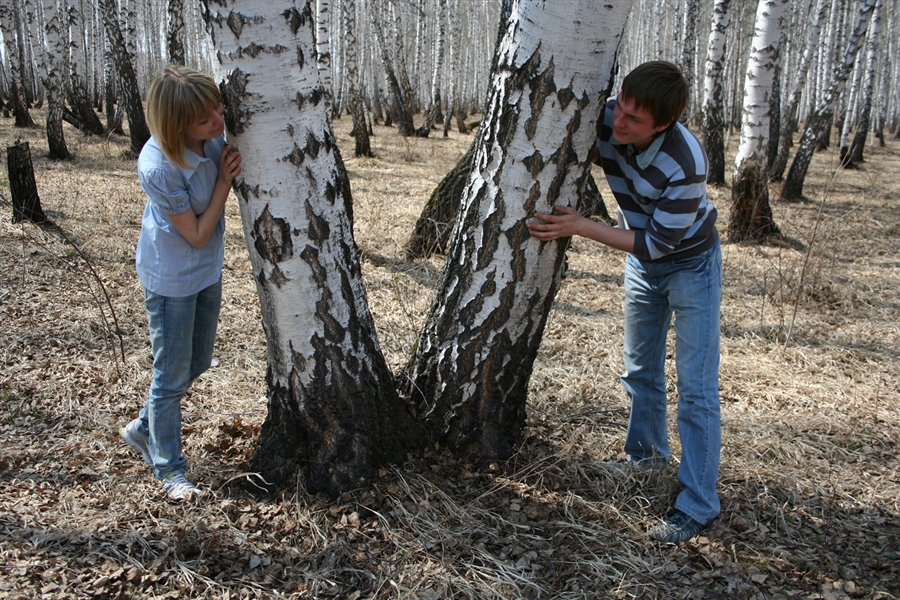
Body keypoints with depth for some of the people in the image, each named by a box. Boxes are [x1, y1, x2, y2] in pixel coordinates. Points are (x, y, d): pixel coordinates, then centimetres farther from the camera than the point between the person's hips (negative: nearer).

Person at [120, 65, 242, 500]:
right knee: (172, 375, 6)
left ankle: (144, 428, 43)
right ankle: (169, 469, 26)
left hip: (208, 268, 7)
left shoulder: (216, 134, -15)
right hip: (171, 278, -7)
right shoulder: (158, 167, -32)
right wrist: (224, 180, -24)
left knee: (197, 363, 20)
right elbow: (197, 234, -22)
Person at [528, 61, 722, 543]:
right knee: (640, 369, 19)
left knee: (696, 387, -7)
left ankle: (697, 506, 2)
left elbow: (657, 243, -28)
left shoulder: (684, 164, -37)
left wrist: (580, 227, -33)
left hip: (690, 263, -6)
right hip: (642, 264, 6)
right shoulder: (604, 120, -22)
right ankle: (647, 453, 42)